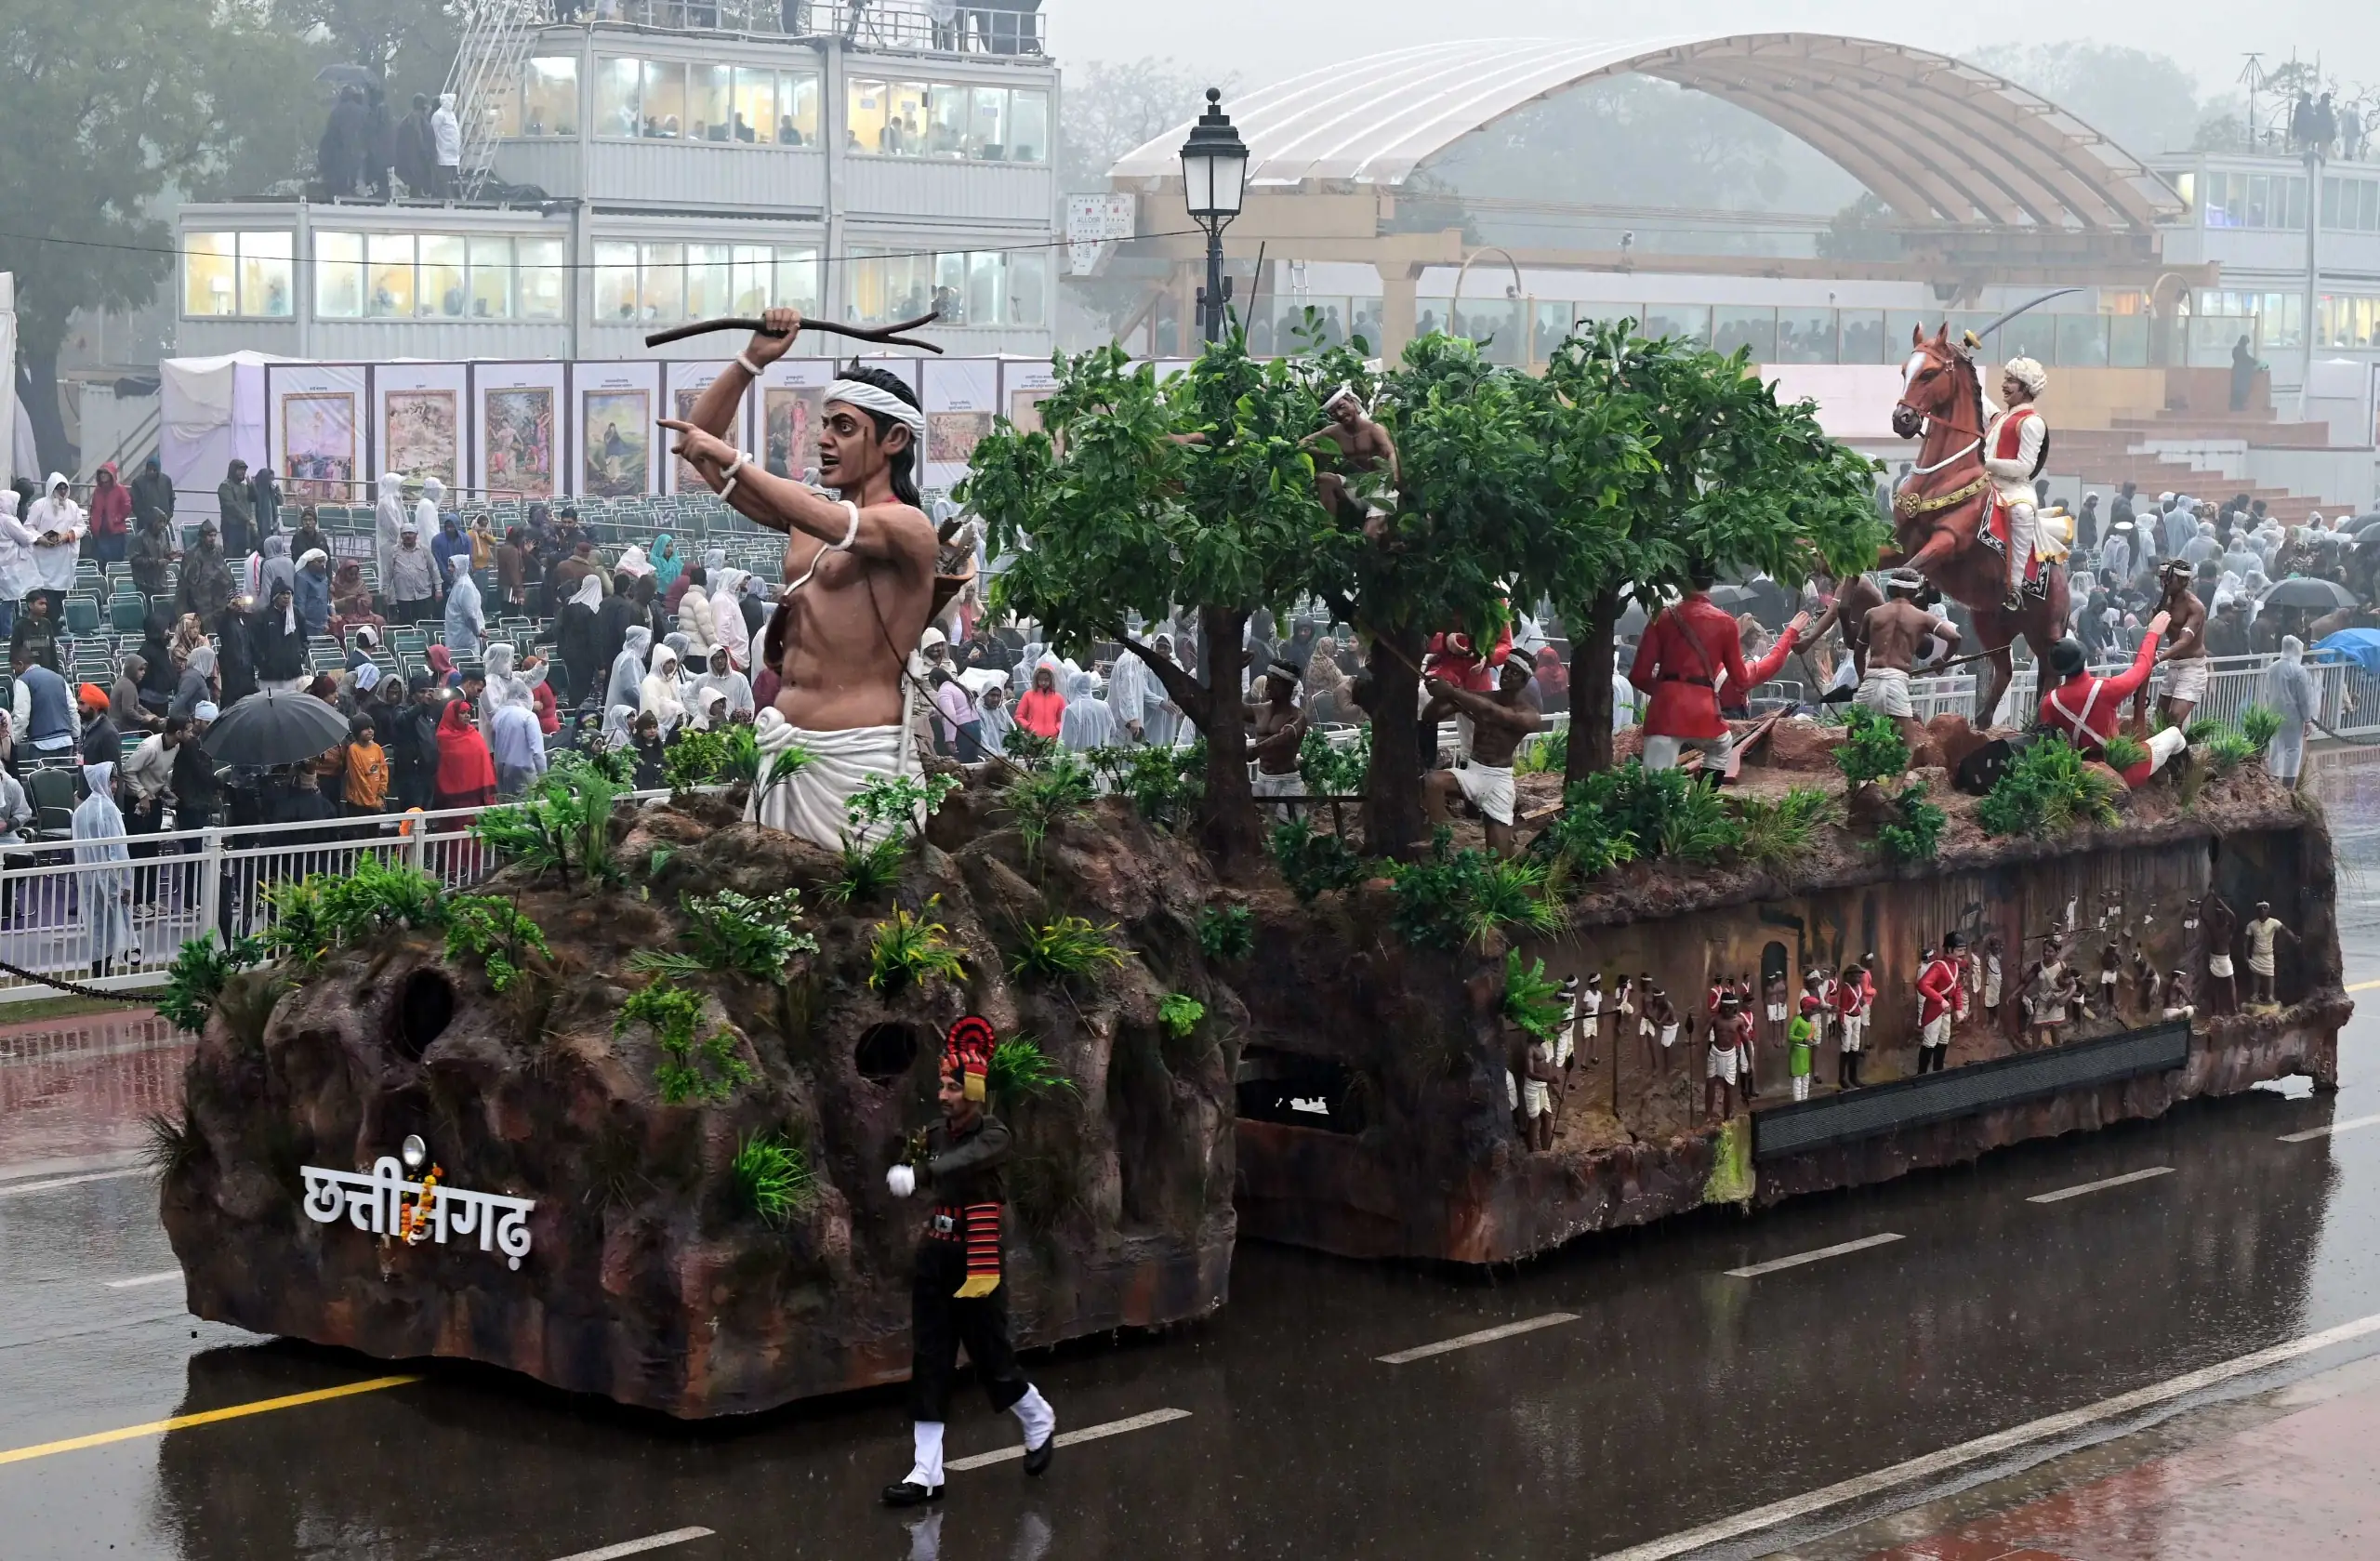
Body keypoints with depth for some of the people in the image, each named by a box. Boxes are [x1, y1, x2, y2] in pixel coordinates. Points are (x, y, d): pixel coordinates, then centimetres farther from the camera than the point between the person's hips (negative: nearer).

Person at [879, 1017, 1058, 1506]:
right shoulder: (937, 1134, 7)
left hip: (976, 1264, -6)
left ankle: (1040, 1423, 33)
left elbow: (959, 1164, -32)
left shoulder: (993, 1135, -13)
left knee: (992, 1361, 4)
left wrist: (917, 1173, -47)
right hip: (935, 1258, 6)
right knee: (929, 1364, 3)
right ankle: (926, 1475, 5)